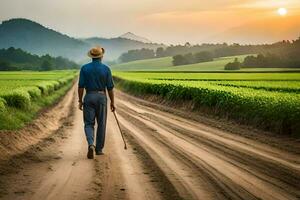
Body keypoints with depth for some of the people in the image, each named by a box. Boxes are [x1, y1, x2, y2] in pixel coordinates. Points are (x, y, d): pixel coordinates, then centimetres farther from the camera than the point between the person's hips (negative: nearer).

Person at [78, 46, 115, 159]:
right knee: (101, 124, 12)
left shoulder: (84, 68, -2)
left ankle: (91, 145, -20)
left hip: (89, 97, 0)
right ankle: (99, 149, 17)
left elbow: (81, 86, -4)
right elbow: (110, 88, -3)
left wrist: (80, 101, 4)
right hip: (101, 97, 0)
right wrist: (112, 102, 6)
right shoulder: (106, 69, -4)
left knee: (89, 124, 4)